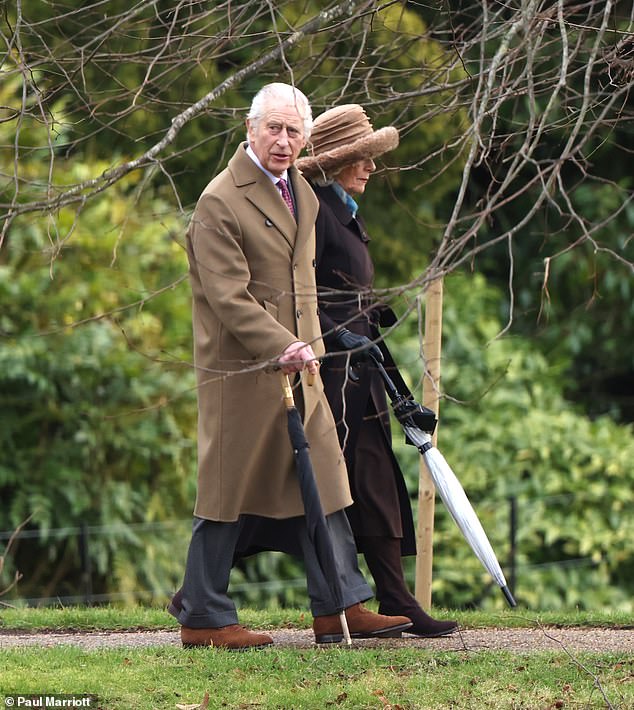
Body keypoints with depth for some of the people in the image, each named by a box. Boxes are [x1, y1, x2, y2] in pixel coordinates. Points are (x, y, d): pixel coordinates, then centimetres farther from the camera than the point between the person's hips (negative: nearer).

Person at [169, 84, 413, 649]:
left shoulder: (303, 194, 14)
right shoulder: (220, 202, -14)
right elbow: (229, 297, -19)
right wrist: (283, 347, -26)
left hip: (297, 366, 8)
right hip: (240, 370, -8)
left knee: (324, 483, 7)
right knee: (228, 493, -1)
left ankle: (340, 607, 12)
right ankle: (203, 618, 8)